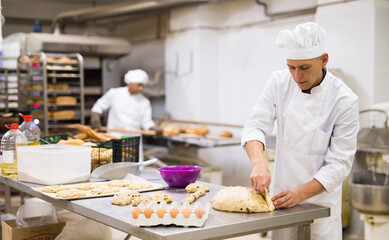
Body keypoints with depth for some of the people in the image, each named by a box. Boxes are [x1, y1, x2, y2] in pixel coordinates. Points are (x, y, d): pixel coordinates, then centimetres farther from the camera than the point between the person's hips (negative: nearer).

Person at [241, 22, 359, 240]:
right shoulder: (279, 83, -6)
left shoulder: (345, 100, -16)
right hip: (282, 197, 3)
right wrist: (259, 163, -31)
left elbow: (339, 164, -15)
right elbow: (256, 126, -12)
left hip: (321, 202, -2)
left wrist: (300, 194, -25)